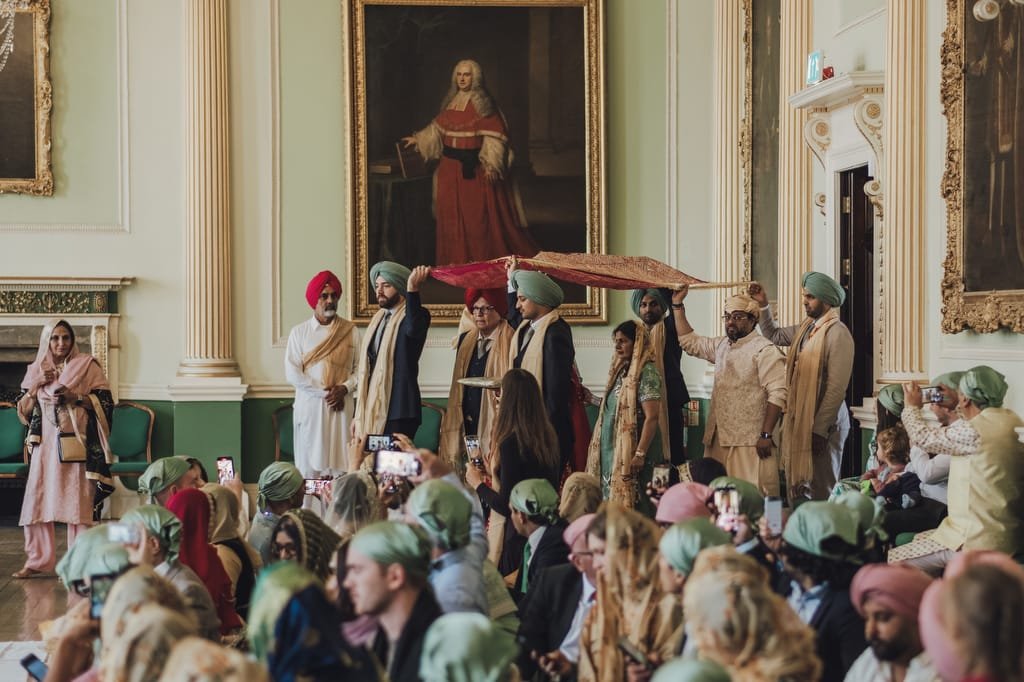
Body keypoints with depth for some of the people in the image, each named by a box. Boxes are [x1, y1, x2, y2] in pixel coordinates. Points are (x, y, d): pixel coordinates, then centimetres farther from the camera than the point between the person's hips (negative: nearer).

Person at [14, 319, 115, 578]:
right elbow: (23, 410, 10)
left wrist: (75, 396, -15)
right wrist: (36, 386, -6)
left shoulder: (87, 366, 1)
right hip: (45, 445, 3)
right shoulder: (36, 370, 11)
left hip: (76, 446, -3)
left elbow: (105, 403, -3)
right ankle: (37, 561, 7)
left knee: (78, 503, -3)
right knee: (37, 502, -1)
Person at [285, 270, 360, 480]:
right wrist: (324, 392, -8)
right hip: (309, 405, 0)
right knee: (310, 465, -1)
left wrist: (345, 388, -13)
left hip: (340, 406, 1)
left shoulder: (350, 331, 6)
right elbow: (292, 373, -3)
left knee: (341, 466, -3)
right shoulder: (299, 332, 4)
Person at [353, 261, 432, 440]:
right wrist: (358, 415, 18)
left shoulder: (417, 314, -3)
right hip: (372, 411, 7)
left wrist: (413, 289, -37)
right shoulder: (378, 319, 18)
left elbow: (413, 329, -30)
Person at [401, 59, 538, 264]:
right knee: (452, 215, 6)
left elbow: (493, 135, -11)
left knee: (479, 215, -2)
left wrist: (490, 164, -19)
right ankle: (456, 261, 13)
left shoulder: (483, 104, -7)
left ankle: (482, 259, 6)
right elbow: (438, 127, 22)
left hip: (474, 168, -6)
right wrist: (418, 139, 23)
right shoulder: (451, 102, 11)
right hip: (450, 167, 6)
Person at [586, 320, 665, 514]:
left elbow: (652, 417, -19)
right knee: (615, 499, 10)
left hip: (631, 450, -8)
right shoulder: (621, 370, 13)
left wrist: (640, 454, -22)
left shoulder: (646, 372, -13)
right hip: (614, 448, 8)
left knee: (632, 502, -5)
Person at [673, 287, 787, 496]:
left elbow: (778, 394, -14)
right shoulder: (721, 346, 18)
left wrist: (766, 435, -19)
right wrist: (677, 305, 25)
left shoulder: (765, 351, -7)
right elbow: (689, 341, 31)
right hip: (718, 439, 8)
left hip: (750, 442, -8)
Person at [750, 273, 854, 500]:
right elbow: (774, 334, 28)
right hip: (798, 421, 8)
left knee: (821, 493, -3)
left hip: (822, 424, -8)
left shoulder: (837, 333, -15)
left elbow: (837, 388, -19)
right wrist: (763, 305, 12)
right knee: (798, 488, 12)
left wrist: (820, 429, -20)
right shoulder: (806, 328, 11)